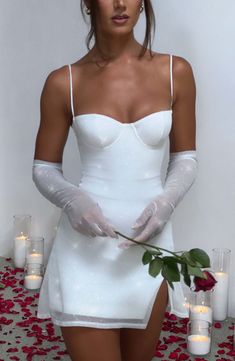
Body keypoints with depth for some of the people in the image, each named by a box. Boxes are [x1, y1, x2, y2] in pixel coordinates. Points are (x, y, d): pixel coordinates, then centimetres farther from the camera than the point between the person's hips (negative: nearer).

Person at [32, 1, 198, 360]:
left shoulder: (176, 72, 0)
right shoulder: (64, 83, -4)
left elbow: (185, 158, 7)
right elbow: (44, 168, 4)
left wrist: (166, 201, -13)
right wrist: (72, 199, -18)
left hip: (150, 242, 2)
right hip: (87, 246, -2)